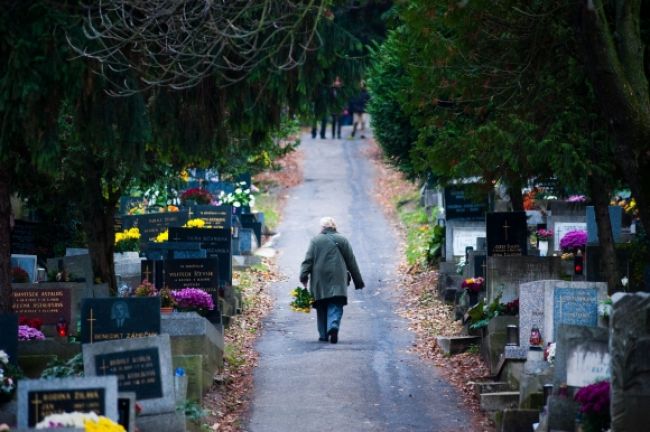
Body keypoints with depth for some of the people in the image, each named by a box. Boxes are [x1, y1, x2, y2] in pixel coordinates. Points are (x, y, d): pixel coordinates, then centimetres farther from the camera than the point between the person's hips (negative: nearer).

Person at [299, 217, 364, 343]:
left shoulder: (315, 240, 2)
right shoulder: (342, 240, 5)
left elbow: (308, 260, -4)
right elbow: (351, 262, 9)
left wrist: (304, 276, -4)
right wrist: (358, 281, 15)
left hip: (319, 280, 0)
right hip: (338, 280, 0)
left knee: (322, 308, 10)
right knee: (336, 305, -2)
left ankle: (323, 334, 12)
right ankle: (334, 326, -27)